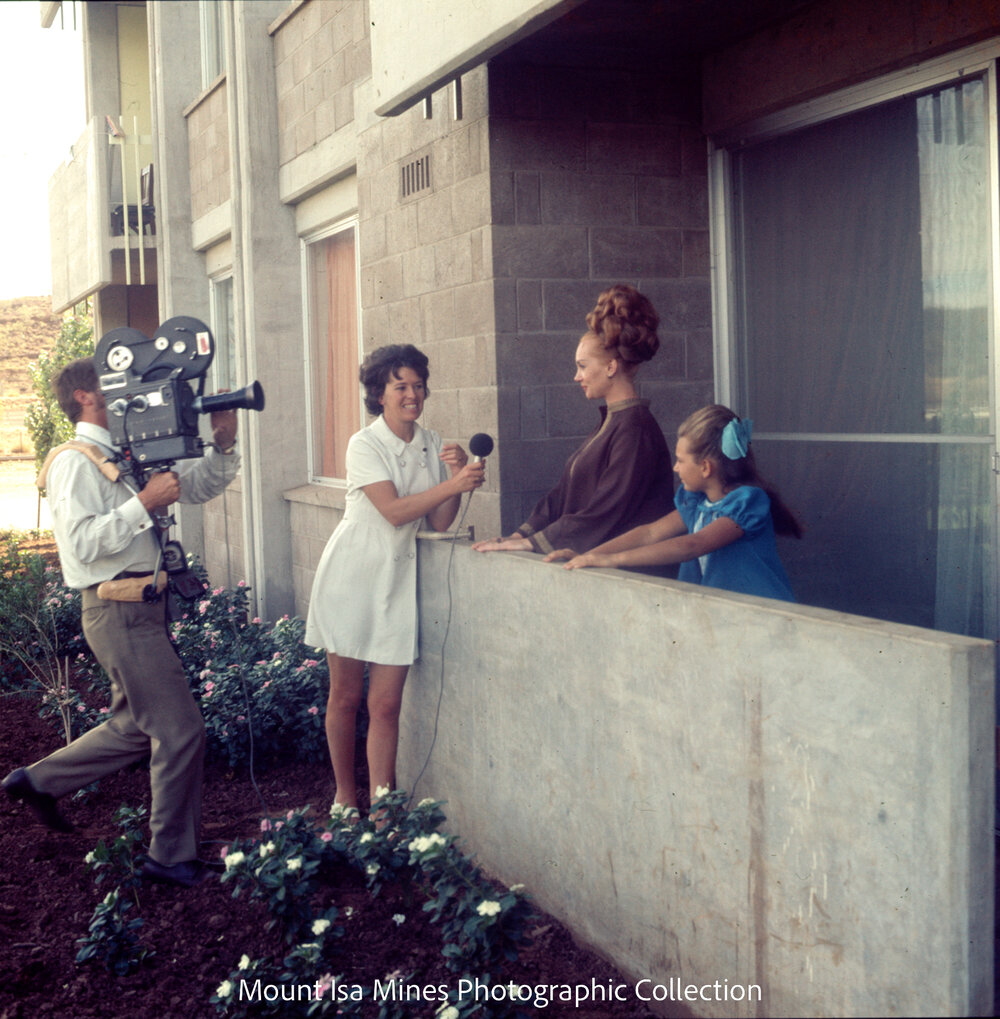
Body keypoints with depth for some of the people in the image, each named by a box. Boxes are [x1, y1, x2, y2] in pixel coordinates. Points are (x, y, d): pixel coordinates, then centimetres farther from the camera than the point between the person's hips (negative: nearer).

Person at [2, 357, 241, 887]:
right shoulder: (75, 462, -11)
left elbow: (199, 485, 18)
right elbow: (84, 543, -22)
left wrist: (223, 444, 1)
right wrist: (145, 502, -23)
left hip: (143, 608, 10)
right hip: (119, 610, -10)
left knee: (135, 727, 20)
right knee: (180, 729, -6)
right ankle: (172, 857, 6)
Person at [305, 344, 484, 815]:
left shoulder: (432, 445, 7)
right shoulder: (365, 445, -9)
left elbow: (439, 521, 3)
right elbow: (395, 511, -20)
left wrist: (458, 474, -12)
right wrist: (453, 484, -28)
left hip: (398, 580, 4)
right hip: (352, 575, -3)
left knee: (385, 704, 0)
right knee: (344, 697, 6)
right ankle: (345, 797, 22)